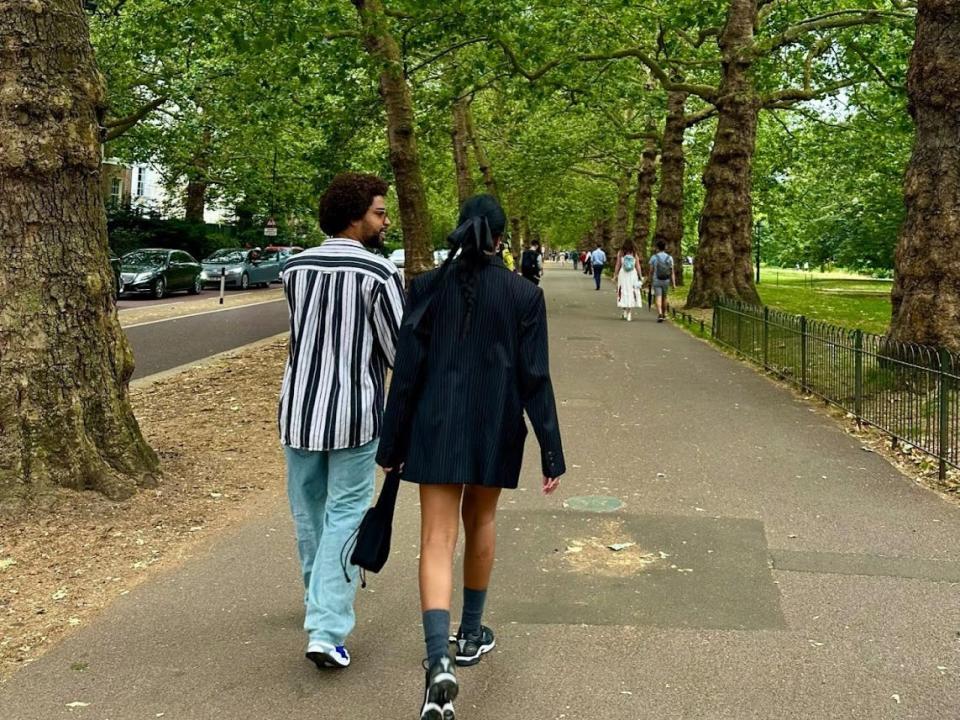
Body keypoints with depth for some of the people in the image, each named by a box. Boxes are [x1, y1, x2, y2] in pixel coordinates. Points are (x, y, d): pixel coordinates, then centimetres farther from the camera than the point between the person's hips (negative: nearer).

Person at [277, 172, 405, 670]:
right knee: (344, 516, 3)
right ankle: (326, 628, -4)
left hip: (299, 410, 5)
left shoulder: (294, 268, 4)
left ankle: (322, 598, 40)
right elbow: (400, 352, -7)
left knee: (308, 512, 20)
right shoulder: (380, 274, -12)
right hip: (354, 415, -5)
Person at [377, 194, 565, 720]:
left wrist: (392, 445, 3)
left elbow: (407, 370, -4)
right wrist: (551, 453, -2)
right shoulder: (524, 294, -5)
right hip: (496, 430, 1)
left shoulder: (427, 288, -4)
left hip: (437, 428, -1)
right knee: (480, 521, 22)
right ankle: (470, 634, 36)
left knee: (437, 541, -1)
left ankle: (438, 662, -18)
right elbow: (535, 379, -7)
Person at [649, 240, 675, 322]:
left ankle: (660, 314, -25)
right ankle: (664, 314, 33)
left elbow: (651, 271, 0)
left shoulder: (653, 258, -6)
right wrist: (674, 283, -3)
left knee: (658, 298, -8)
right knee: (664, 297, 19)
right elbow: (672, 272, -5)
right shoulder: (669, 258, -2)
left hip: (656, 281, -3)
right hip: (666, 281, 3)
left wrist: (650, 281, 14)